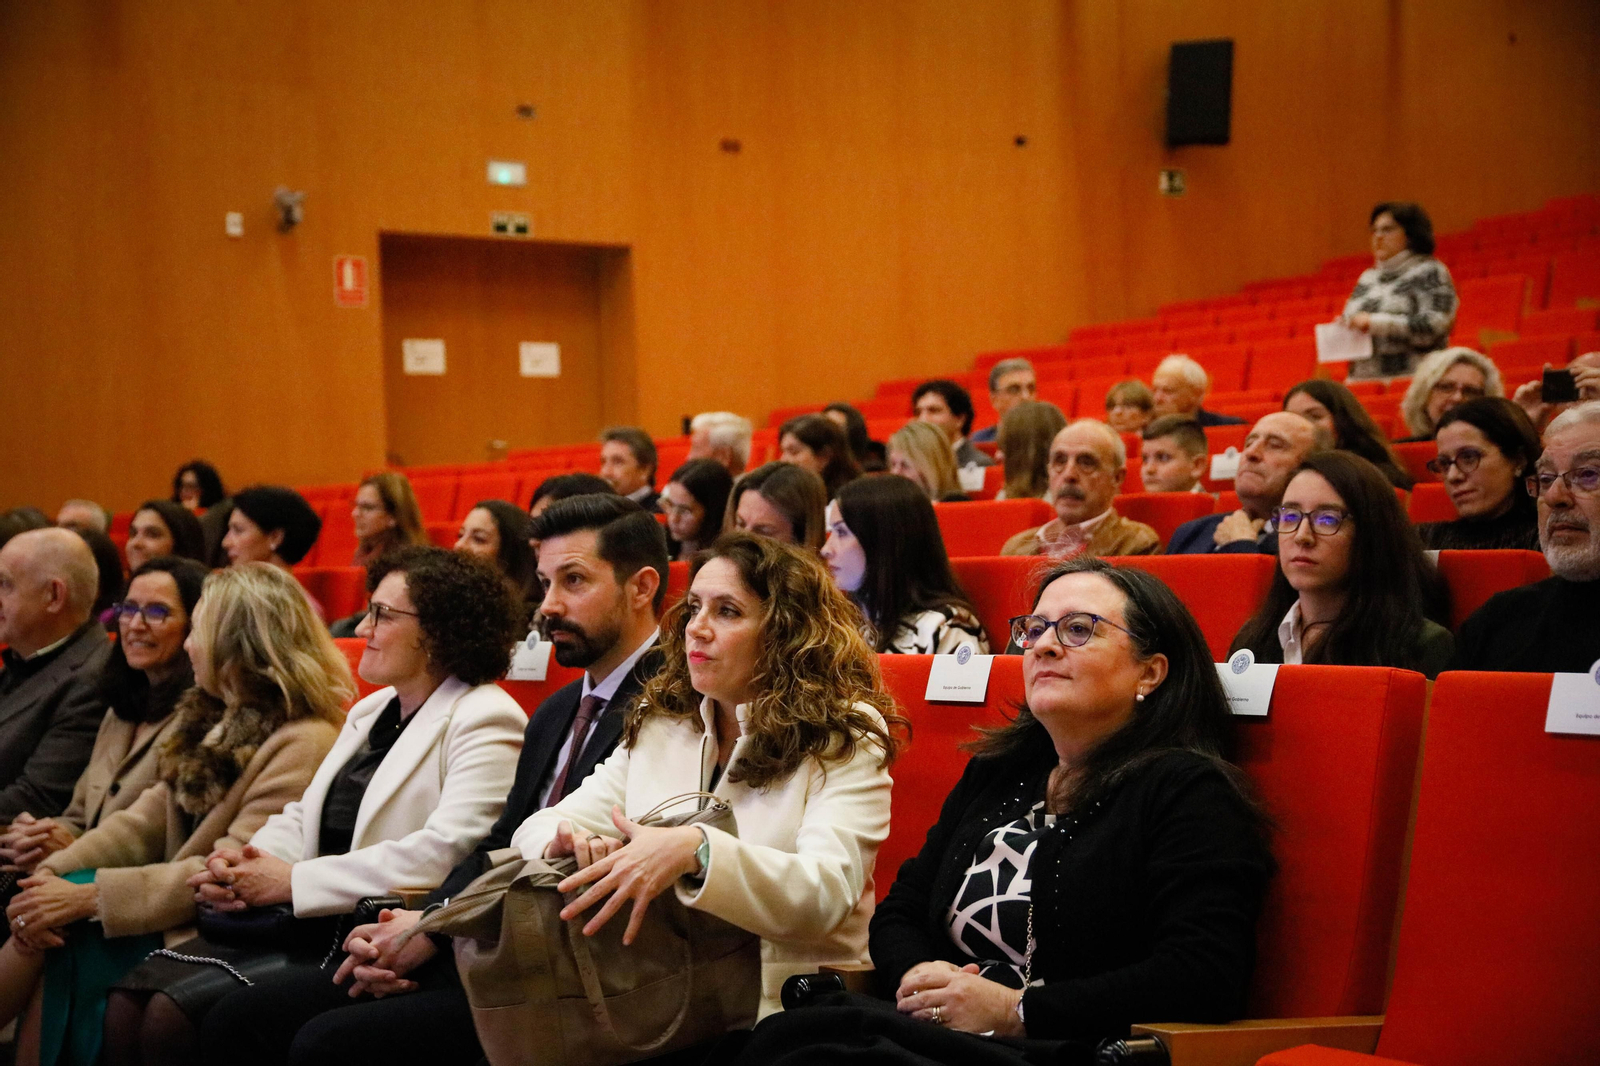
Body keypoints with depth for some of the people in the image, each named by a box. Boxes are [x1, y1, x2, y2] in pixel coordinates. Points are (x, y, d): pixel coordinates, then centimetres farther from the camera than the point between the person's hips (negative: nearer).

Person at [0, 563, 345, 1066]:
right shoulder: (209, 720, 12)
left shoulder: (303, 745, -17)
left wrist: (87, 897, -22)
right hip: (174, 904, 8)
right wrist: (53, 873, -9)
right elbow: (144, 822, 8)